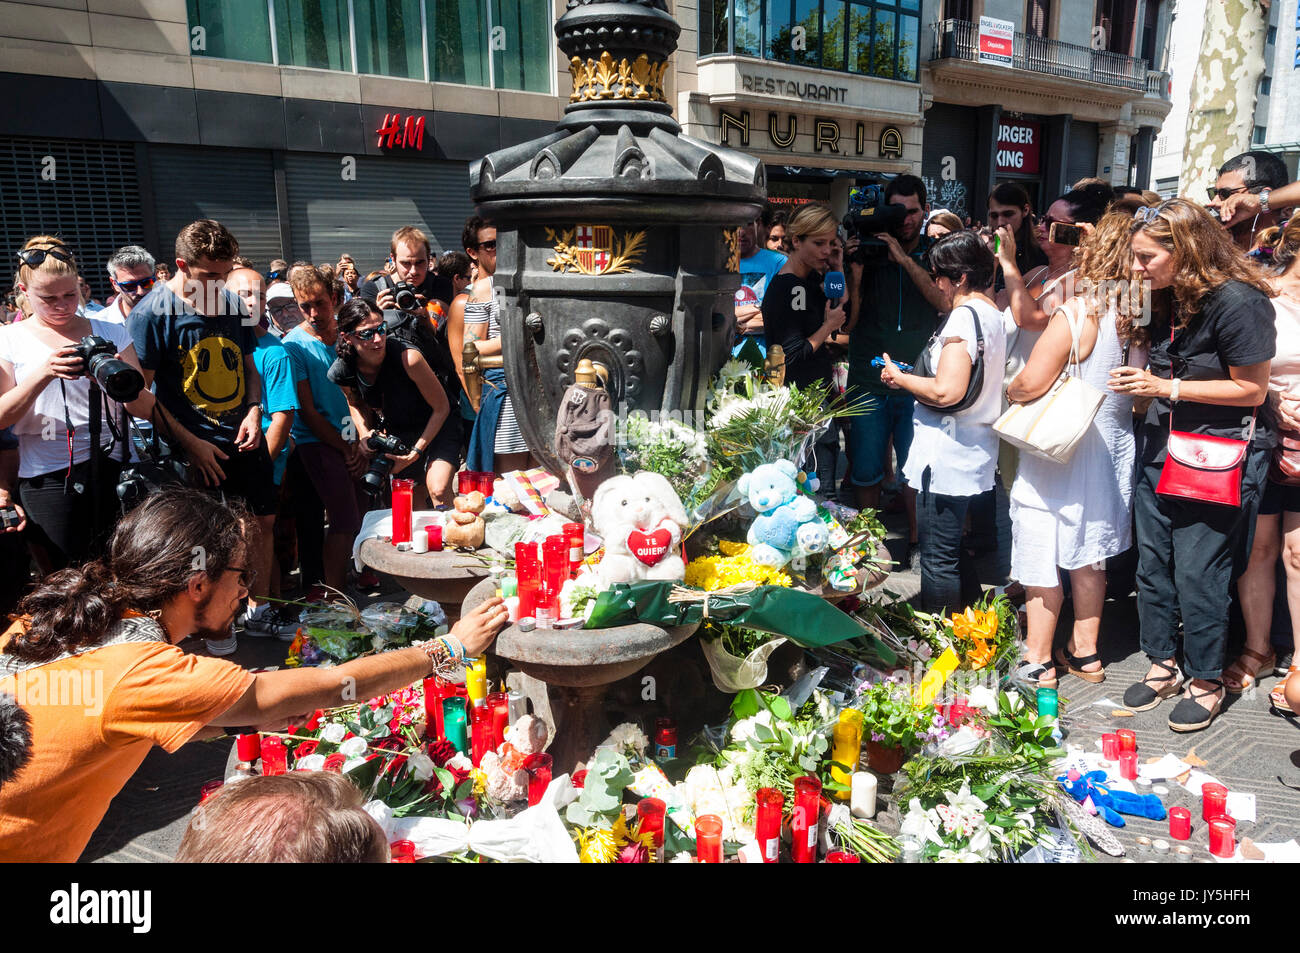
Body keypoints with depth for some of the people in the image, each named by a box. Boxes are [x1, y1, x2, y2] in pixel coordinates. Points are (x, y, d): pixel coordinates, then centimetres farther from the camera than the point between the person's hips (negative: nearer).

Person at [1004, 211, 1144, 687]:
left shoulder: (1079, 313, -20)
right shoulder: (1143, 317, -2)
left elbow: (1032, 383, -22)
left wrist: (1009, 393, -1)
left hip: (1058, 454, -6)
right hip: (1111, 450, 7)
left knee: (1042, 559, 5)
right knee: (1090, 557, 17)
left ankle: (1037, 661, 14)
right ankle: (1084, 651, 30)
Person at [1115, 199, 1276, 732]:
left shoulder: (1238, 300, -16)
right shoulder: (1167, 299, 8)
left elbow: (1252, 390, -13)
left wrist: (1167, 388, -16)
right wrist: (1142, 383, 6)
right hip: (1161, 447, 7)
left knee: (1196, 573, -1)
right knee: (1152, 564, 11)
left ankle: (1207, 681, 19)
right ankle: (1163, 665, 27)